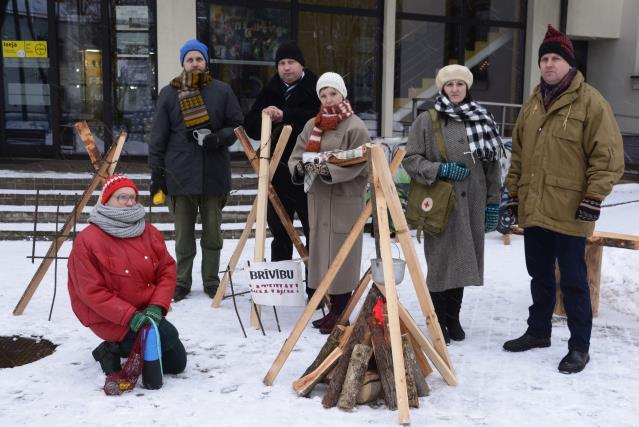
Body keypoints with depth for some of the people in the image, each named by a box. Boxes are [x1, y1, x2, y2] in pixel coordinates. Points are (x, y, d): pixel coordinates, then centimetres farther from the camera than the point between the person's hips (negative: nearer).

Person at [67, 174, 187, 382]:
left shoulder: (149, 232, 2)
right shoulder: (86, 241, -16)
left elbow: (167, 271, 1)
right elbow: (92, 292, -18)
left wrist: (157, 306, -16)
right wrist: (130, 316, -26)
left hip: (146, 313, 7)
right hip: (111, 319, -7)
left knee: (177, 363, 10)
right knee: (166, 335, -27)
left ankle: (128, 347, 26)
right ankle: (112, 351, -5)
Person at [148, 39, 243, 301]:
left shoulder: (222, 91, 4)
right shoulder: (168, 93, 4)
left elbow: (237, 125, 8)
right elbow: (158, 137, 4)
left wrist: (219, 138, -13)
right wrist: (156, 173, -1)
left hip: (214, 173, 0)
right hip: (180, 174, 0)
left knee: (212, 232, 10)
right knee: (184, 233, 9)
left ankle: (211, 281, 23)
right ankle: (182, 282, 21)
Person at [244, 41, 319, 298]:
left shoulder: (315, 89, -1)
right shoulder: (270, 91, 13)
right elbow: (250, 125, 9)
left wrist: (285, 115, -22)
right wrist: (265, 118, -12)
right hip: (277, 172, 5)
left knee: (314, 230, -1)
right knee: (279, 231, 13)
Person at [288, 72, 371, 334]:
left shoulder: (355, 127, -5)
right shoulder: (311, 125, 14)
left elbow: (355, 165, -13)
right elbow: (296, 155, 11)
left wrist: (327, 170, -24)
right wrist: (299, 168, -11)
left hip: (345, 199, -6)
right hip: (317, 197, 7)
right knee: (321, 252, 9)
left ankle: (340, 314, 6)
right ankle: (333, 309, 20)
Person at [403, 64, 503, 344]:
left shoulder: (483, 120, 9)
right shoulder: (427, 121, -1)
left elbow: (492, 165, 11)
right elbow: (410, 159, -2)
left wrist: (493, 202, 8)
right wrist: (440, 169, -15)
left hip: (472, 204, 3)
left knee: (462, 261, 10)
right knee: (441, 262, 1)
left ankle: (453, 318, 26)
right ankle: (439, 321, 16)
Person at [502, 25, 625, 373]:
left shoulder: (589, 101, -7)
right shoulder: (533, 104, 13)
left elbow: (608, 154, -10)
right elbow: (518, 153, 19)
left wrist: (594, 197, -15)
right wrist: (514, 193, 15)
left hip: (569, 211, -6)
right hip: (533, 209, 6)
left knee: (573, 280, 2)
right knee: (539, 276, 18)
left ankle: (579, 345, 14)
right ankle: (538, 330, 33)